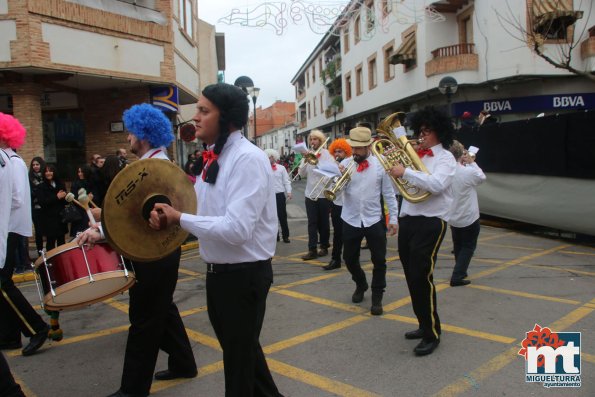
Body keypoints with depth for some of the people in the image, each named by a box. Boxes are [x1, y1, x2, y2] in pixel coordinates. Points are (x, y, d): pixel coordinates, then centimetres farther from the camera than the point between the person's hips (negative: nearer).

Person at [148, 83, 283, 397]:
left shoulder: (248, 158, -22)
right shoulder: (211, 158, 6)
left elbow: (237, 229, -31)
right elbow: (204, 211, 11)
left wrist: (180, 219, -22)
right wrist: (169, 215, -8)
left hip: (244, 274, -9)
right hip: (218, 271, 9)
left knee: (239, 358, 11)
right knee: (239, 347, 26)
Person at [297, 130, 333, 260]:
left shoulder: (327, 154, -5)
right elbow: (301, 173, 3)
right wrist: (305, 161, -13)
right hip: (310, 194, 3)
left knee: (323, 222, 8)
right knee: (312, 223, 0)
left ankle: (324, 247, 21)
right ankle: (312, 250, 0)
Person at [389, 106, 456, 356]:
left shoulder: (445, 158, -3)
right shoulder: (414, 155, 15)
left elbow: (436, 184, -22)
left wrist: (405, 172, -21)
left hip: (430, 223, -7)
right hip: (407, 221, 7)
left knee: (422, 277, -9)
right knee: (412, 277, 14)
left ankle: (432, 333, 6)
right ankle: (424, 325, 30)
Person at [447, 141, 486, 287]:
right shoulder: (468, 171, -24)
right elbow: (482, 177, -2)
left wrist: (466, 164, 8)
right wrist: (472, 162, 3)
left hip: (452, 218, 6)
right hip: (469, 217, -6)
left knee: (458, 246, 21)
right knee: (468, 246, 8)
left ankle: (461, 272, 37)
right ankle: (457, 276, 0)